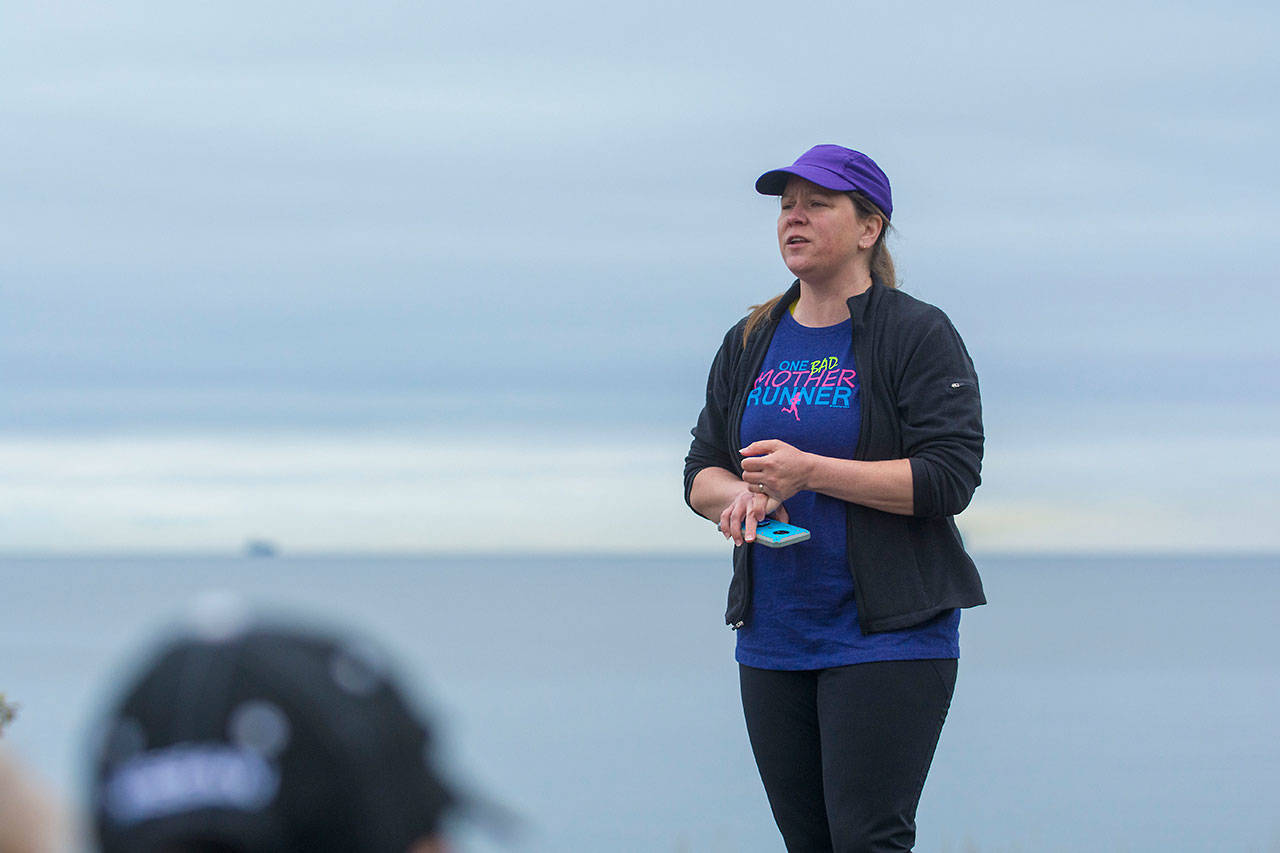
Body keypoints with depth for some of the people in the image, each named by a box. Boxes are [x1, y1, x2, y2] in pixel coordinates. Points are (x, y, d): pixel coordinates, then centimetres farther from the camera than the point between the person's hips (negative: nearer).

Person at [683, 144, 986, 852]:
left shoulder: (918, 335, -4)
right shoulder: (750, 343, 14)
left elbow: (949, 478, -13)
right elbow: (701, 472, 15)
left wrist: (810, 472, -19)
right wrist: (741, 495, -9)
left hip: (887, 635, -6)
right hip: (772, 636, 6)